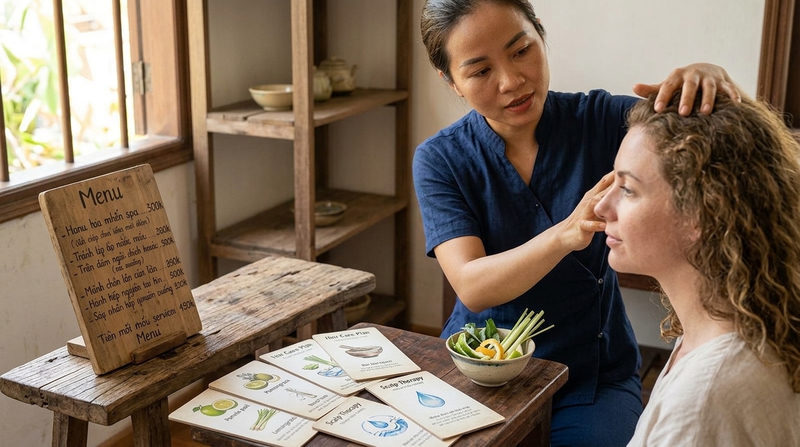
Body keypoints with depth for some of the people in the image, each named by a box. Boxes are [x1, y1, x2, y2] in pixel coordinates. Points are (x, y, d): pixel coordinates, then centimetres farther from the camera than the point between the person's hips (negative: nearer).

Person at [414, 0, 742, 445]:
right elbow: (471, 287, -20)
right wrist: (565, 234, -37)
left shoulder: (599, 120, -7)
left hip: (595, 372, 0)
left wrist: (709, 79, -36)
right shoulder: (440, 160, -8)